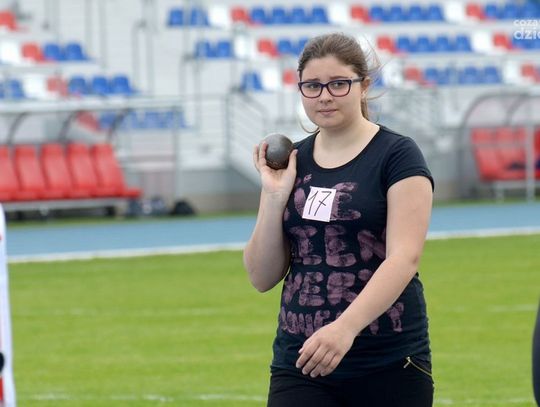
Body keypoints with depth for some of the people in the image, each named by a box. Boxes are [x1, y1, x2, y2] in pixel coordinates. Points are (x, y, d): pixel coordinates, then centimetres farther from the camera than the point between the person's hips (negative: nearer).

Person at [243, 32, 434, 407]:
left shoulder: (397, 156, -5)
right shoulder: (289, 162, 10)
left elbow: (404, 258, -16)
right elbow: (262, 278, 8)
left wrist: (346, 327, -30)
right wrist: (274, 196, -5)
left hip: (389, 366, -3)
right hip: (300, 365, 3)